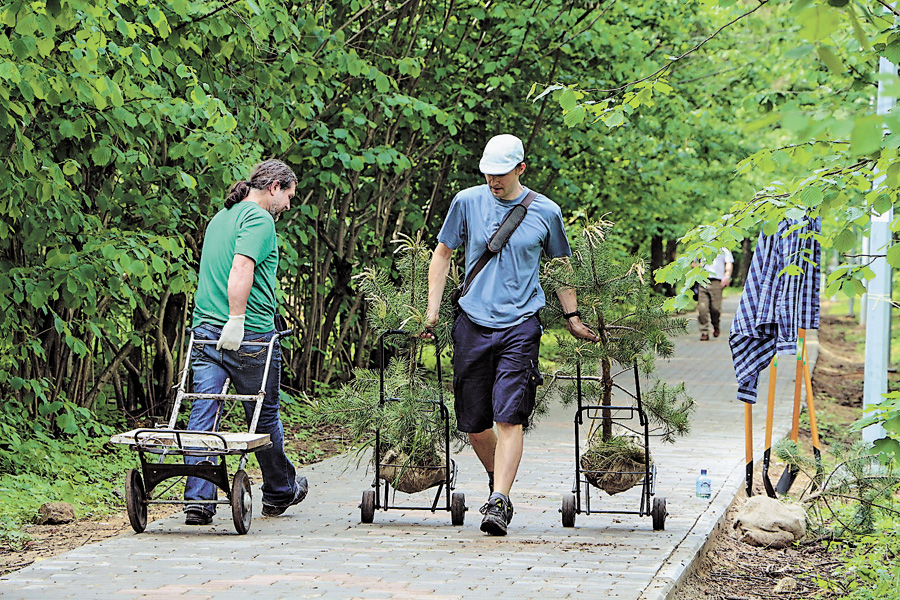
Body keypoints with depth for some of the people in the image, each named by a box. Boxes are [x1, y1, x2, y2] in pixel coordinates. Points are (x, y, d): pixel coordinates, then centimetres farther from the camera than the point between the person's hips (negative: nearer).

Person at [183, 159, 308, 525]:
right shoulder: (259, 219, -9)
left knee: (203, 414, -3)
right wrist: (237, 321, -25)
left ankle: (197, 501, -11)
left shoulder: (219, 218, 20)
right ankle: (280, 492, 26)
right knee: (264, 416, 10)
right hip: (249, 335, -7)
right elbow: (241, 268, -22)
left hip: (205, 330, 7)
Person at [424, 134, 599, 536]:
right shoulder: (467, 202, 5)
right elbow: (443, 253, 15)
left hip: (520, 325, -2)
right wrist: (433, 308, 7)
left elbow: (560, 264, 19)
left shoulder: (545, 212, 5)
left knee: (509, 417, -14)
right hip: (472, 322, 2)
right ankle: (497, 480, 30)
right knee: (473, 423, 5)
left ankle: (500, 502, -16)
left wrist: (572, 318, 17)